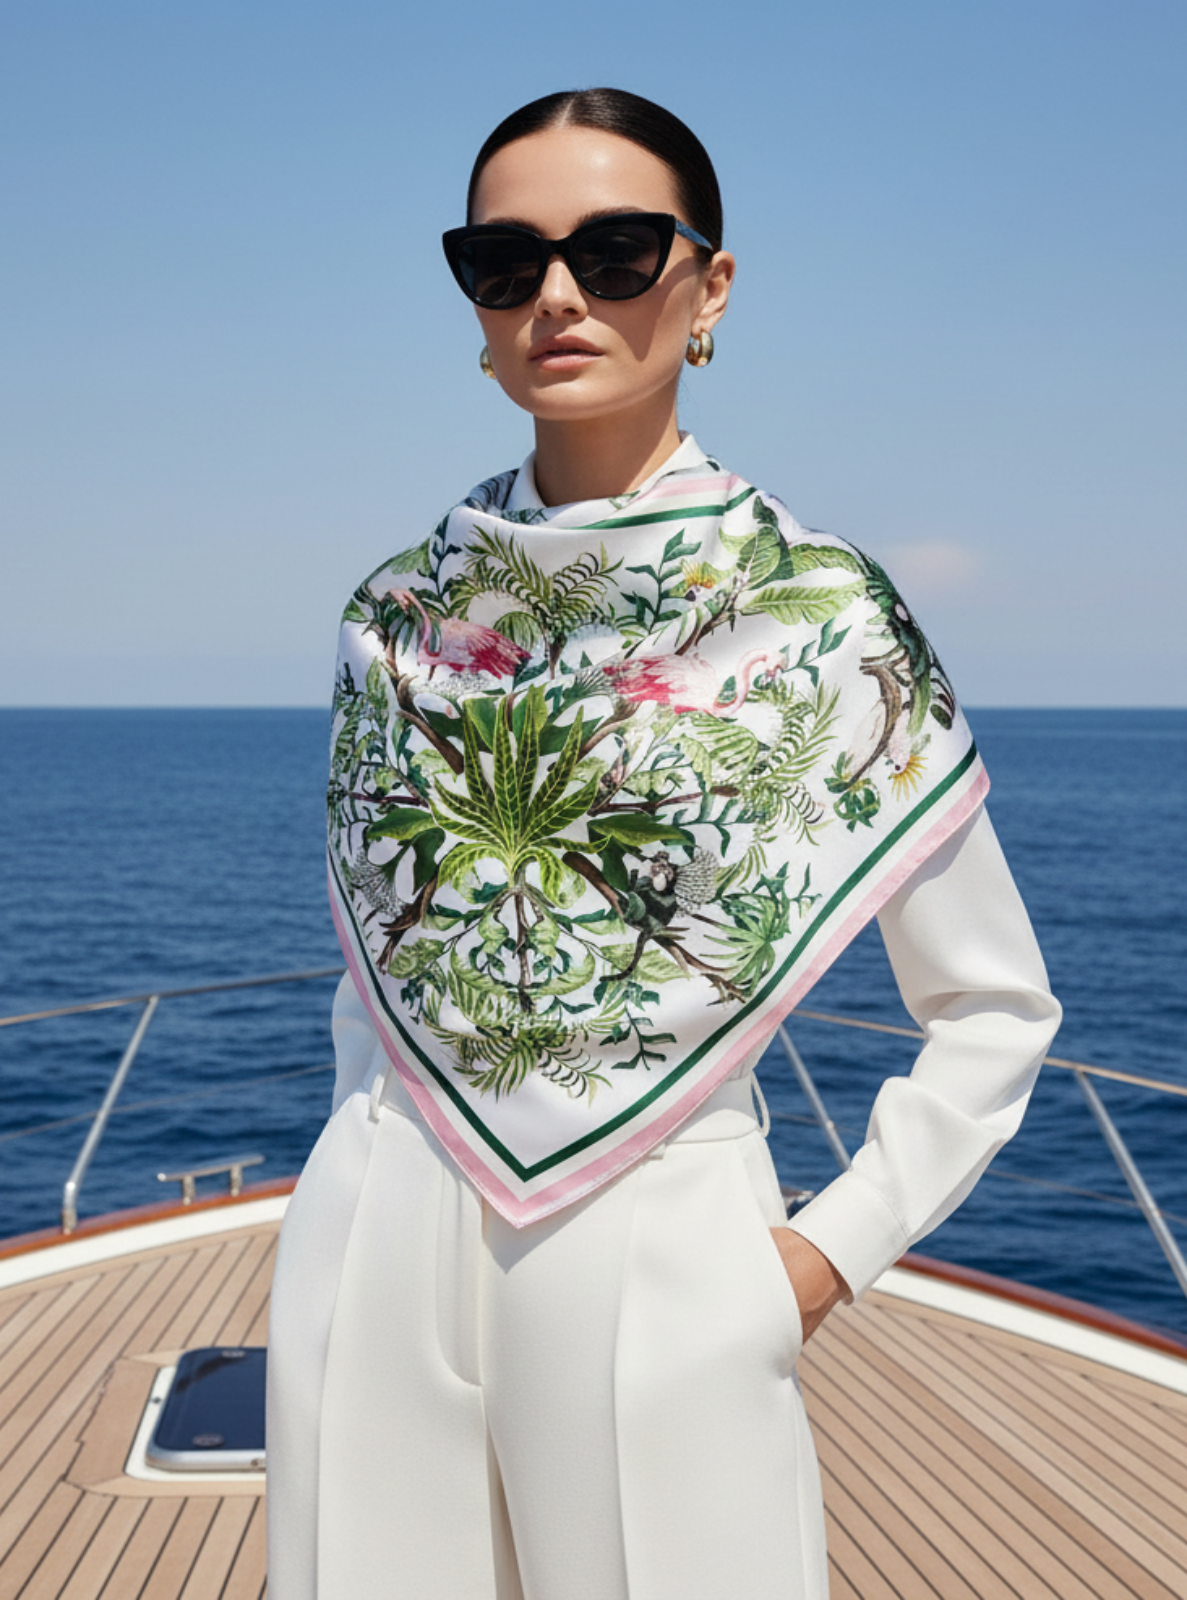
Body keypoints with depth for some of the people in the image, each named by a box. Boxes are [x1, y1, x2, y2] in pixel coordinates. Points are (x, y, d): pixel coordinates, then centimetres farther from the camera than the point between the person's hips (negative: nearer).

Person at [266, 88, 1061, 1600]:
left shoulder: (824, 613, -7)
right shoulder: (402, 611, 3)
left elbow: (993, 1008, 0)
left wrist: (832, 1249, -4)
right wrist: (377, 1160, 9)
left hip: (659, 1262, -3)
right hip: (374, 1253, 3)